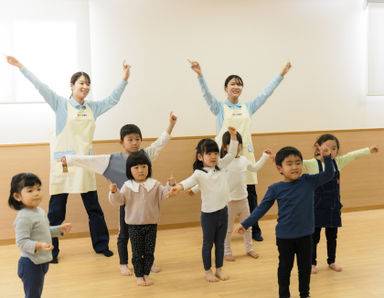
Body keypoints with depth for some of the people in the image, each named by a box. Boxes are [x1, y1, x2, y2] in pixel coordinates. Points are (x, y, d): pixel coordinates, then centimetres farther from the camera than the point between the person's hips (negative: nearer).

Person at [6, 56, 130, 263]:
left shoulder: (93, 108, 11)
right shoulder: (61, 104, -1)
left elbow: (112, 99, 19)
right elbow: (42, 87, -8)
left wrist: (124, 79, 14)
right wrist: (21, 67, -13)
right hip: (63, 164, -4)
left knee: (94, 208, 11)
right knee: (56, 211, 0)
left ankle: (101, 245, 25)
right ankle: (51, 251, 13)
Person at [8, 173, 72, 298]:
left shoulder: (40, 211, 6)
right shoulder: (24, 217, -24)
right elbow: (22, 242, -27)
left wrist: (60, 229, 11)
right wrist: (39, 245, -40)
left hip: (42, 261, 9)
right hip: (31, 264, -9)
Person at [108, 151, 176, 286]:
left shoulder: (154, 184, -1)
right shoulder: (127, 186, -4)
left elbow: (165, 193, -8)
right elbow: (119, 200, -8)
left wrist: (170, 185, -26)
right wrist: (114, 192, -26)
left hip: (151, 224, 2)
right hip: (134, 225, -1)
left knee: (149, 251, 9)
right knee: (137, 252, 7)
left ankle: (146, 273, 27)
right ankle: (138, 275, 22)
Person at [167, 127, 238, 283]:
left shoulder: (220, 166, 5)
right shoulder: (199, 173, -14)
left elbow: (231, 154, 8)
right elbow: (190, 181, -31)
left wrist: (233, 136, -2)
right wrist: (178, 187, -52)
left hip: (223, 210, 5)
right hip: (209, 213, -5)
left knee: (220, 243, 16)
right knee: (208, 243, 11)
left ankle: (219, 269, 30)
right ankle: (208, 271, 25)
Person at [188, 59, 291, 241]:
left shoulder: (248, 107, 15)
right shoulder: (220, 108, 5)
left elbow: (266, 93, 14)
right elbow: (206, 93, -10)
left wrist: (281, 74, 10)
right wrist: (200, 75, -27)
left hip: (245, 153, 3)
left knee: (250, 193, 6)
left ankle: (254, 230, 19)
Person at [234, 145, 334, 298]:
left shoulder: (309, 181, -6)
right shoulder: (275, 188, -10)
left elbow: (328, 175, -2)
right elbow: (262, 208, -3)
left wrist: (327, 158, -19)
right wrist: (245, 224, -5)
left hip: (305, 234, 2)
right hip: (284, 236, -2)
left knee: (305, 266, 16)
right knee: (285, 266, 14)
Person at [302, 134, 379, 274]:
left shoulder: (338, 162, 0)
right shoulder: (311, 164, -15)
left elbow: (352, 155, 12)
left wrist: (368, 150, 16)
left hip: (333, 207, 5)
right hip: (317, 208, -4)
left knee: (332, 236, 17)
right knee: (314, 237, 7)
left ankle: (331, 261, 33)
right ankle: (312, 263, 22)